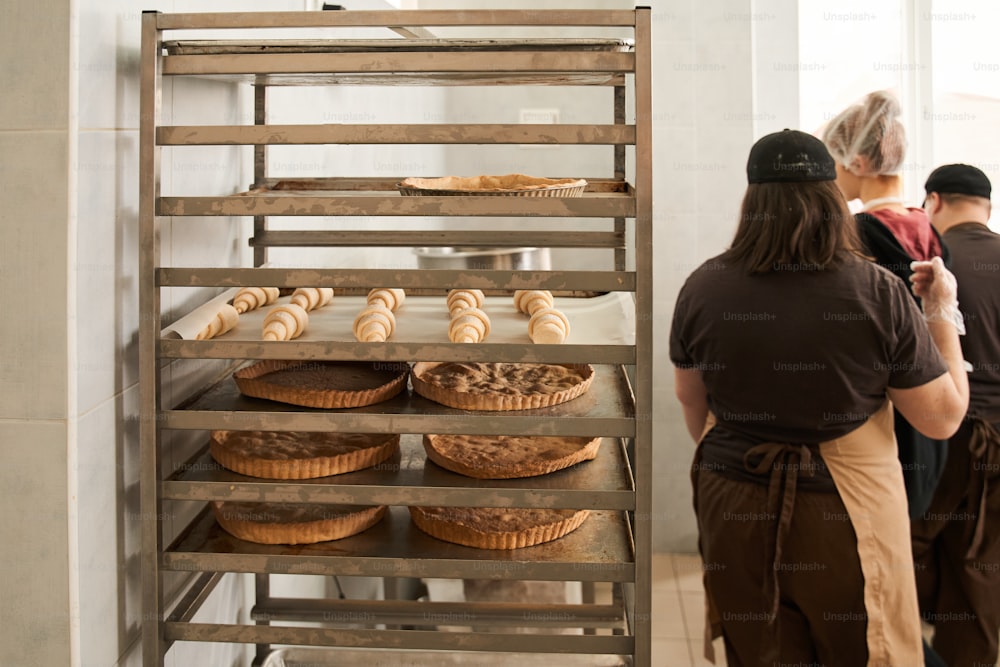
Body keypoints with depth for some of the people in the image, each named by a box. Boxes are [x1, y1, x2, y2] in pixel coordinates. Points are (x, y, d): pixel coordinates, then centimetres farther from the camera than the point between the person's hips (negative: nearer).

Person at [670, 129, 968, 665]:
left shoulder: (703, 287, -6)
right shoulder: (878, 293, -14)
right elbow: (943, 418, -5)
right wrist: (942, 312, 7)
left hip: (735, 512, 2)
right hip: (847, 520, -2)